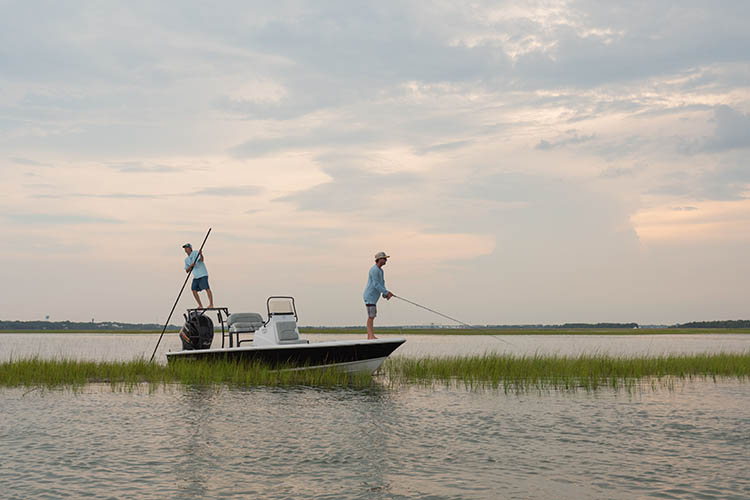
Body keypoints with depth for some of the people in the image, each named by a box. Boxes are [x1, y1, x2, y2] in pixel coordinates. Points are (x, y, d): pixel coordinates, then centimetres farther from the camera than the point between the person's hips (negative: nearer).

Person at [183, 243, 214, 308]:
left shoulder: (195, 253, -4)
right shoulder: (186, 259, 15)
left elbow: (202, 260, -21)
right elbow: (187, 271, 11)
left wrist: (201, 254, -42)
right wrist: (190, 266, -9)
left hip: (203, 274, -7)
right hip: (195, 276, 7)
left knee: (207, 288, -15)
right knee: (194, 290, -3)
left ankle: (211, 304, -18)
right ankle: (200, 305, 4)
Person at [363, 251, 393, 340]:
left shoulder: (380, 270, 16)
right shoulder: (374, 270, -16)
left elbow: (382, 283, 16)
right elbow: (376, 284, -22)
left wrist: (385, 293, 0)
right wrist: (387, 292, -20)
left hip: (373, 297, 10)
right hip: (369, 296, -10)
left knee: (372, 316, 9)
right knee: (371, 316, -12)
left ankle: (369, 336, 10)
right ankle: (371, 336, -14)